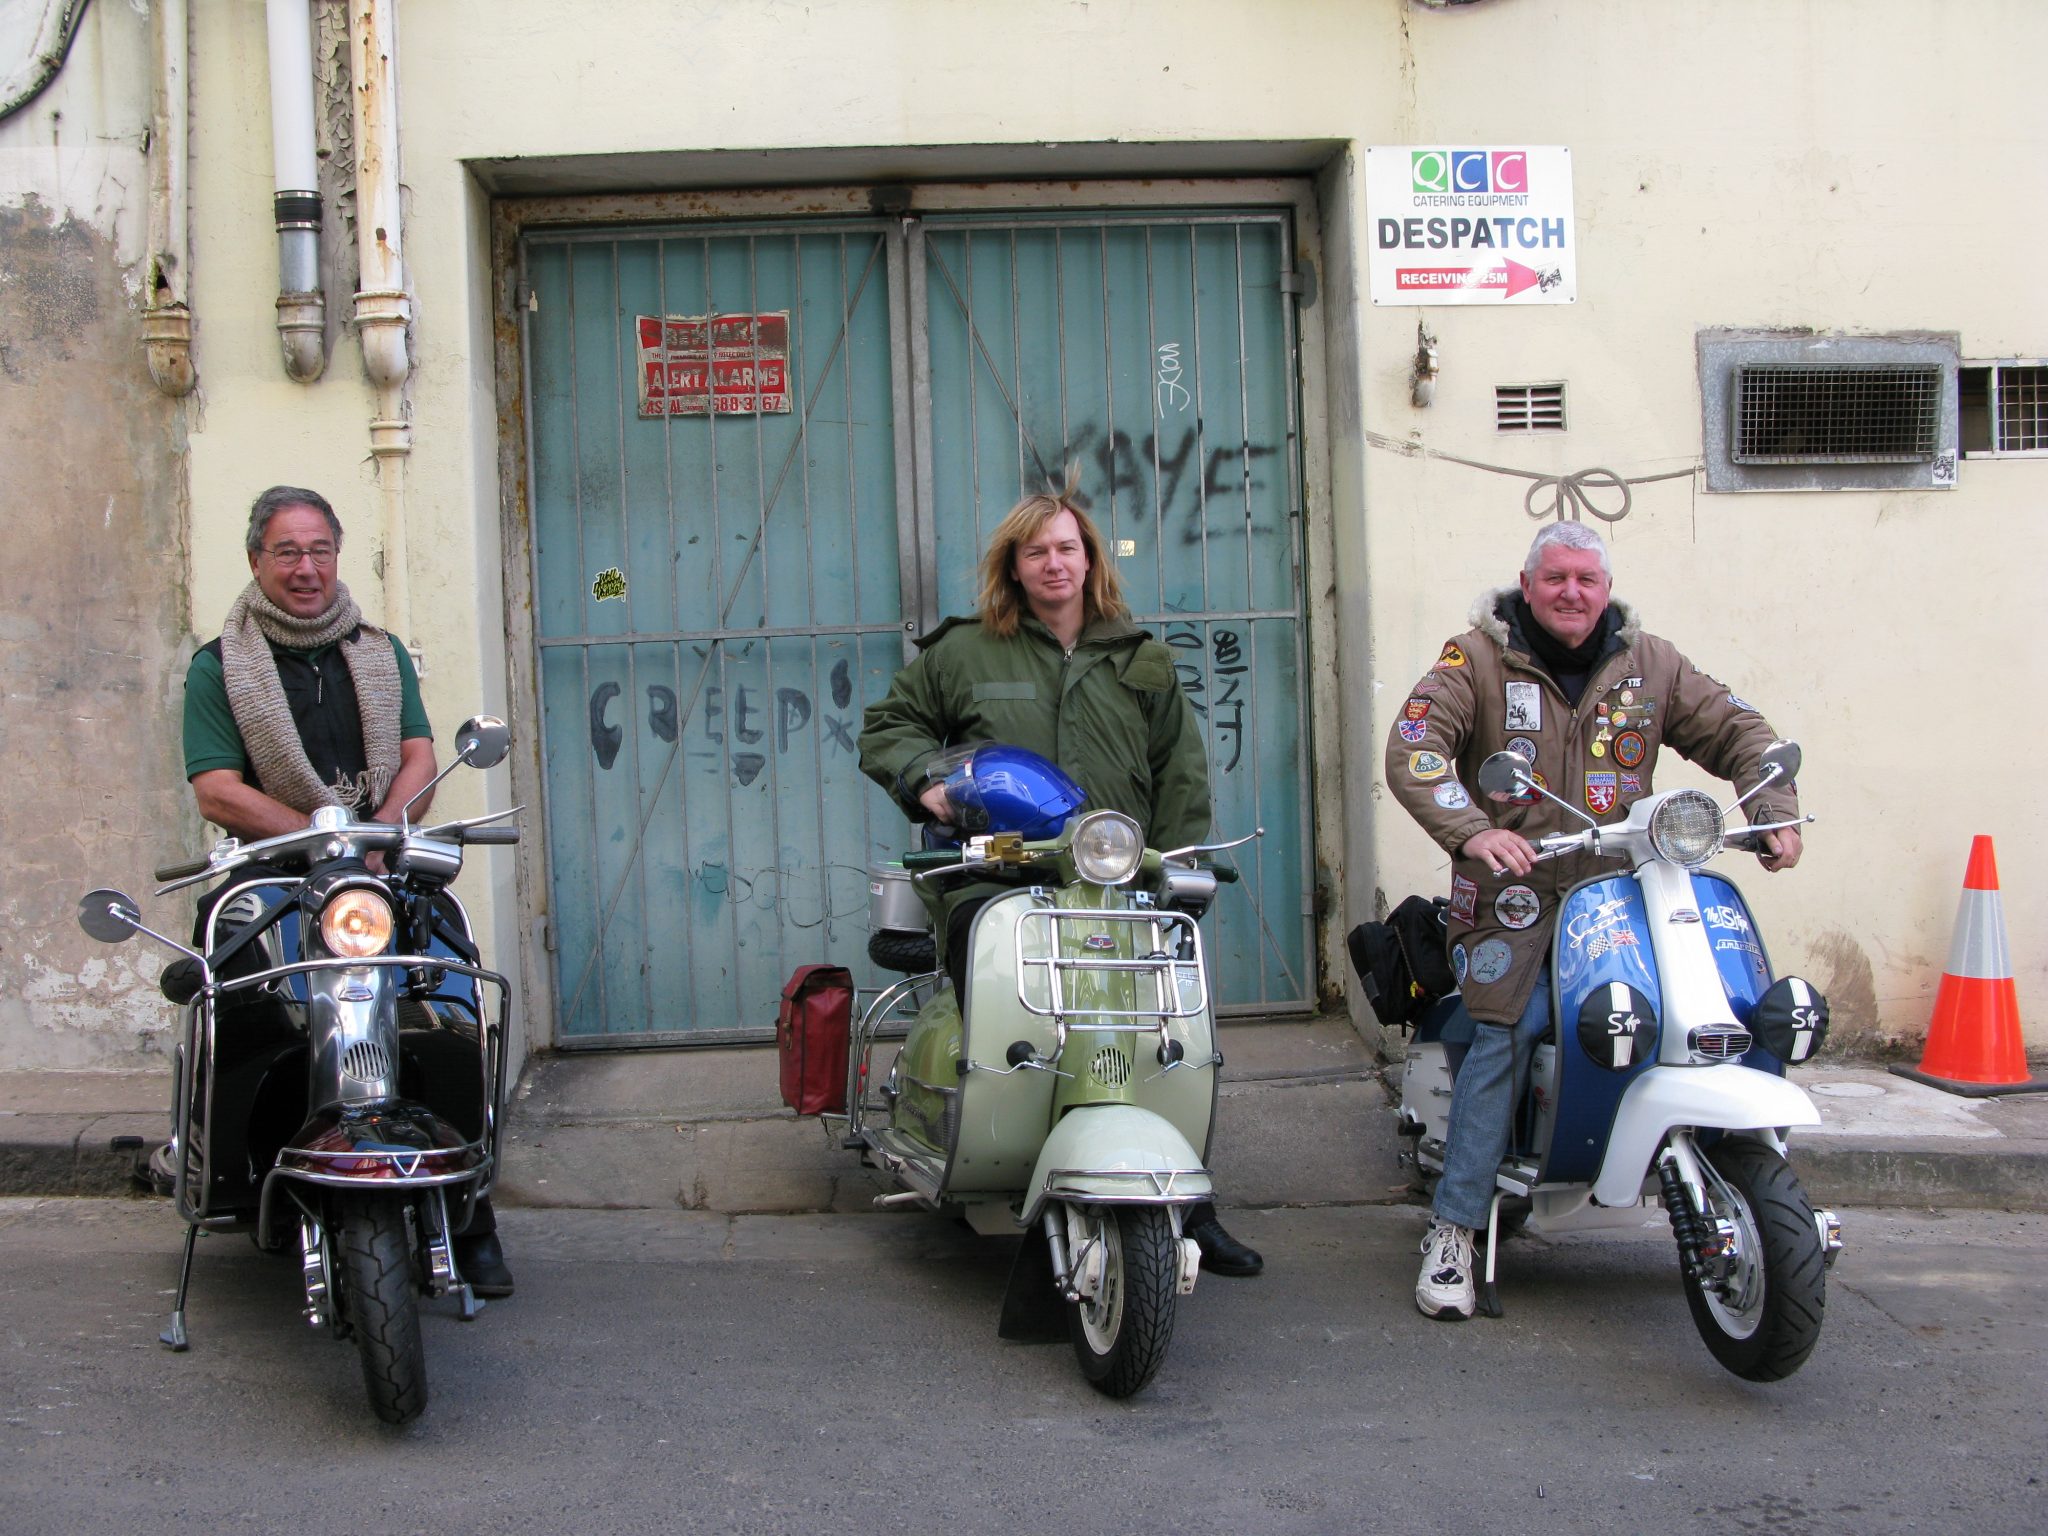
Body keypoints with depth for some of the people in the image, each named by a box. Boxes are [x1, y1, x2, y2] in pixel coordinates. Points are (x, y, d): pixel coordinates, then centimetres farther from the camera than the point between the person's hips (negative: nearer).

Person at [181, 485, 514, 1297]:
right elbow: (217, 792, -4)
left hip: (388, 874, 2)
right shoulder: (220, 666, 7)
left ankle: (470, 1220, -7)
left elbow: (418, 758, 9)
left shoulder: (382, 652, 18)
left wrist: (375, 837, -11)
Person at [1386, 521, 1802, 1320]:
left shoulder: (1649, 663, 12)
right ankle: (1453, 1229, -11)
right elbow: (1411, 749, -14)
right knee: (1505, 1036, -18)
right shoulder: (1478, 660, -1)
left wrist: (1776, 813, -3)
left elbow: (1737, 730, 15)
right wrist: (1470, 830, -29)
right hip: (1513, 891, -4)